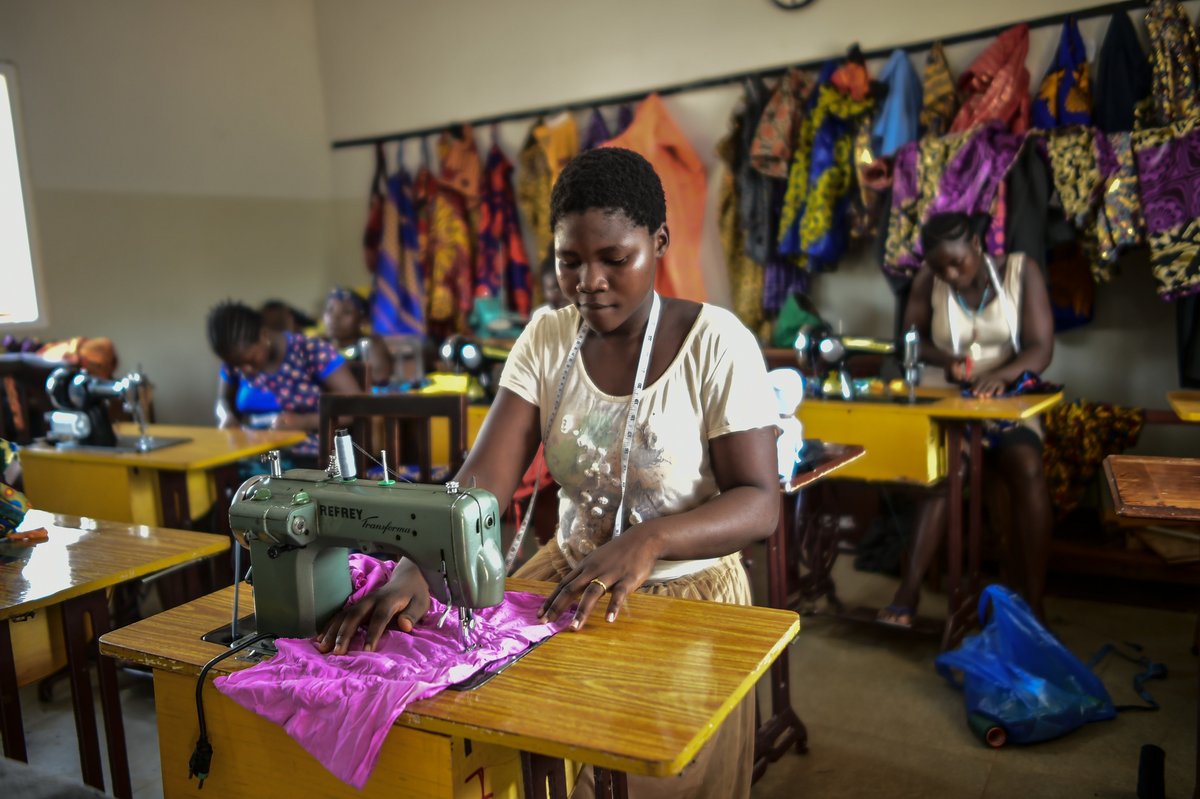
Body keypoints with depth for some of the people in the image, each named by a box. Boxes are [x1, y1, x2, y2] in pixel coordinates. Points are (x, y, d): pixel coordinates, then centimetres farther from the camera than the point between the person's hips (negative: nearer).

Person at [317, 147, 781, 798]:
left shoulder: (716, 342, -14)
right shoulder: (546, 340, -3)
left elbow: (760, 502, -17)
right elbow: (483, 477, -12)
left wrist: (649, 540, -35)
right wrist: (418, 568, -31)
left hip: (687, 593, -3)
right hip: (570, 573, 4)